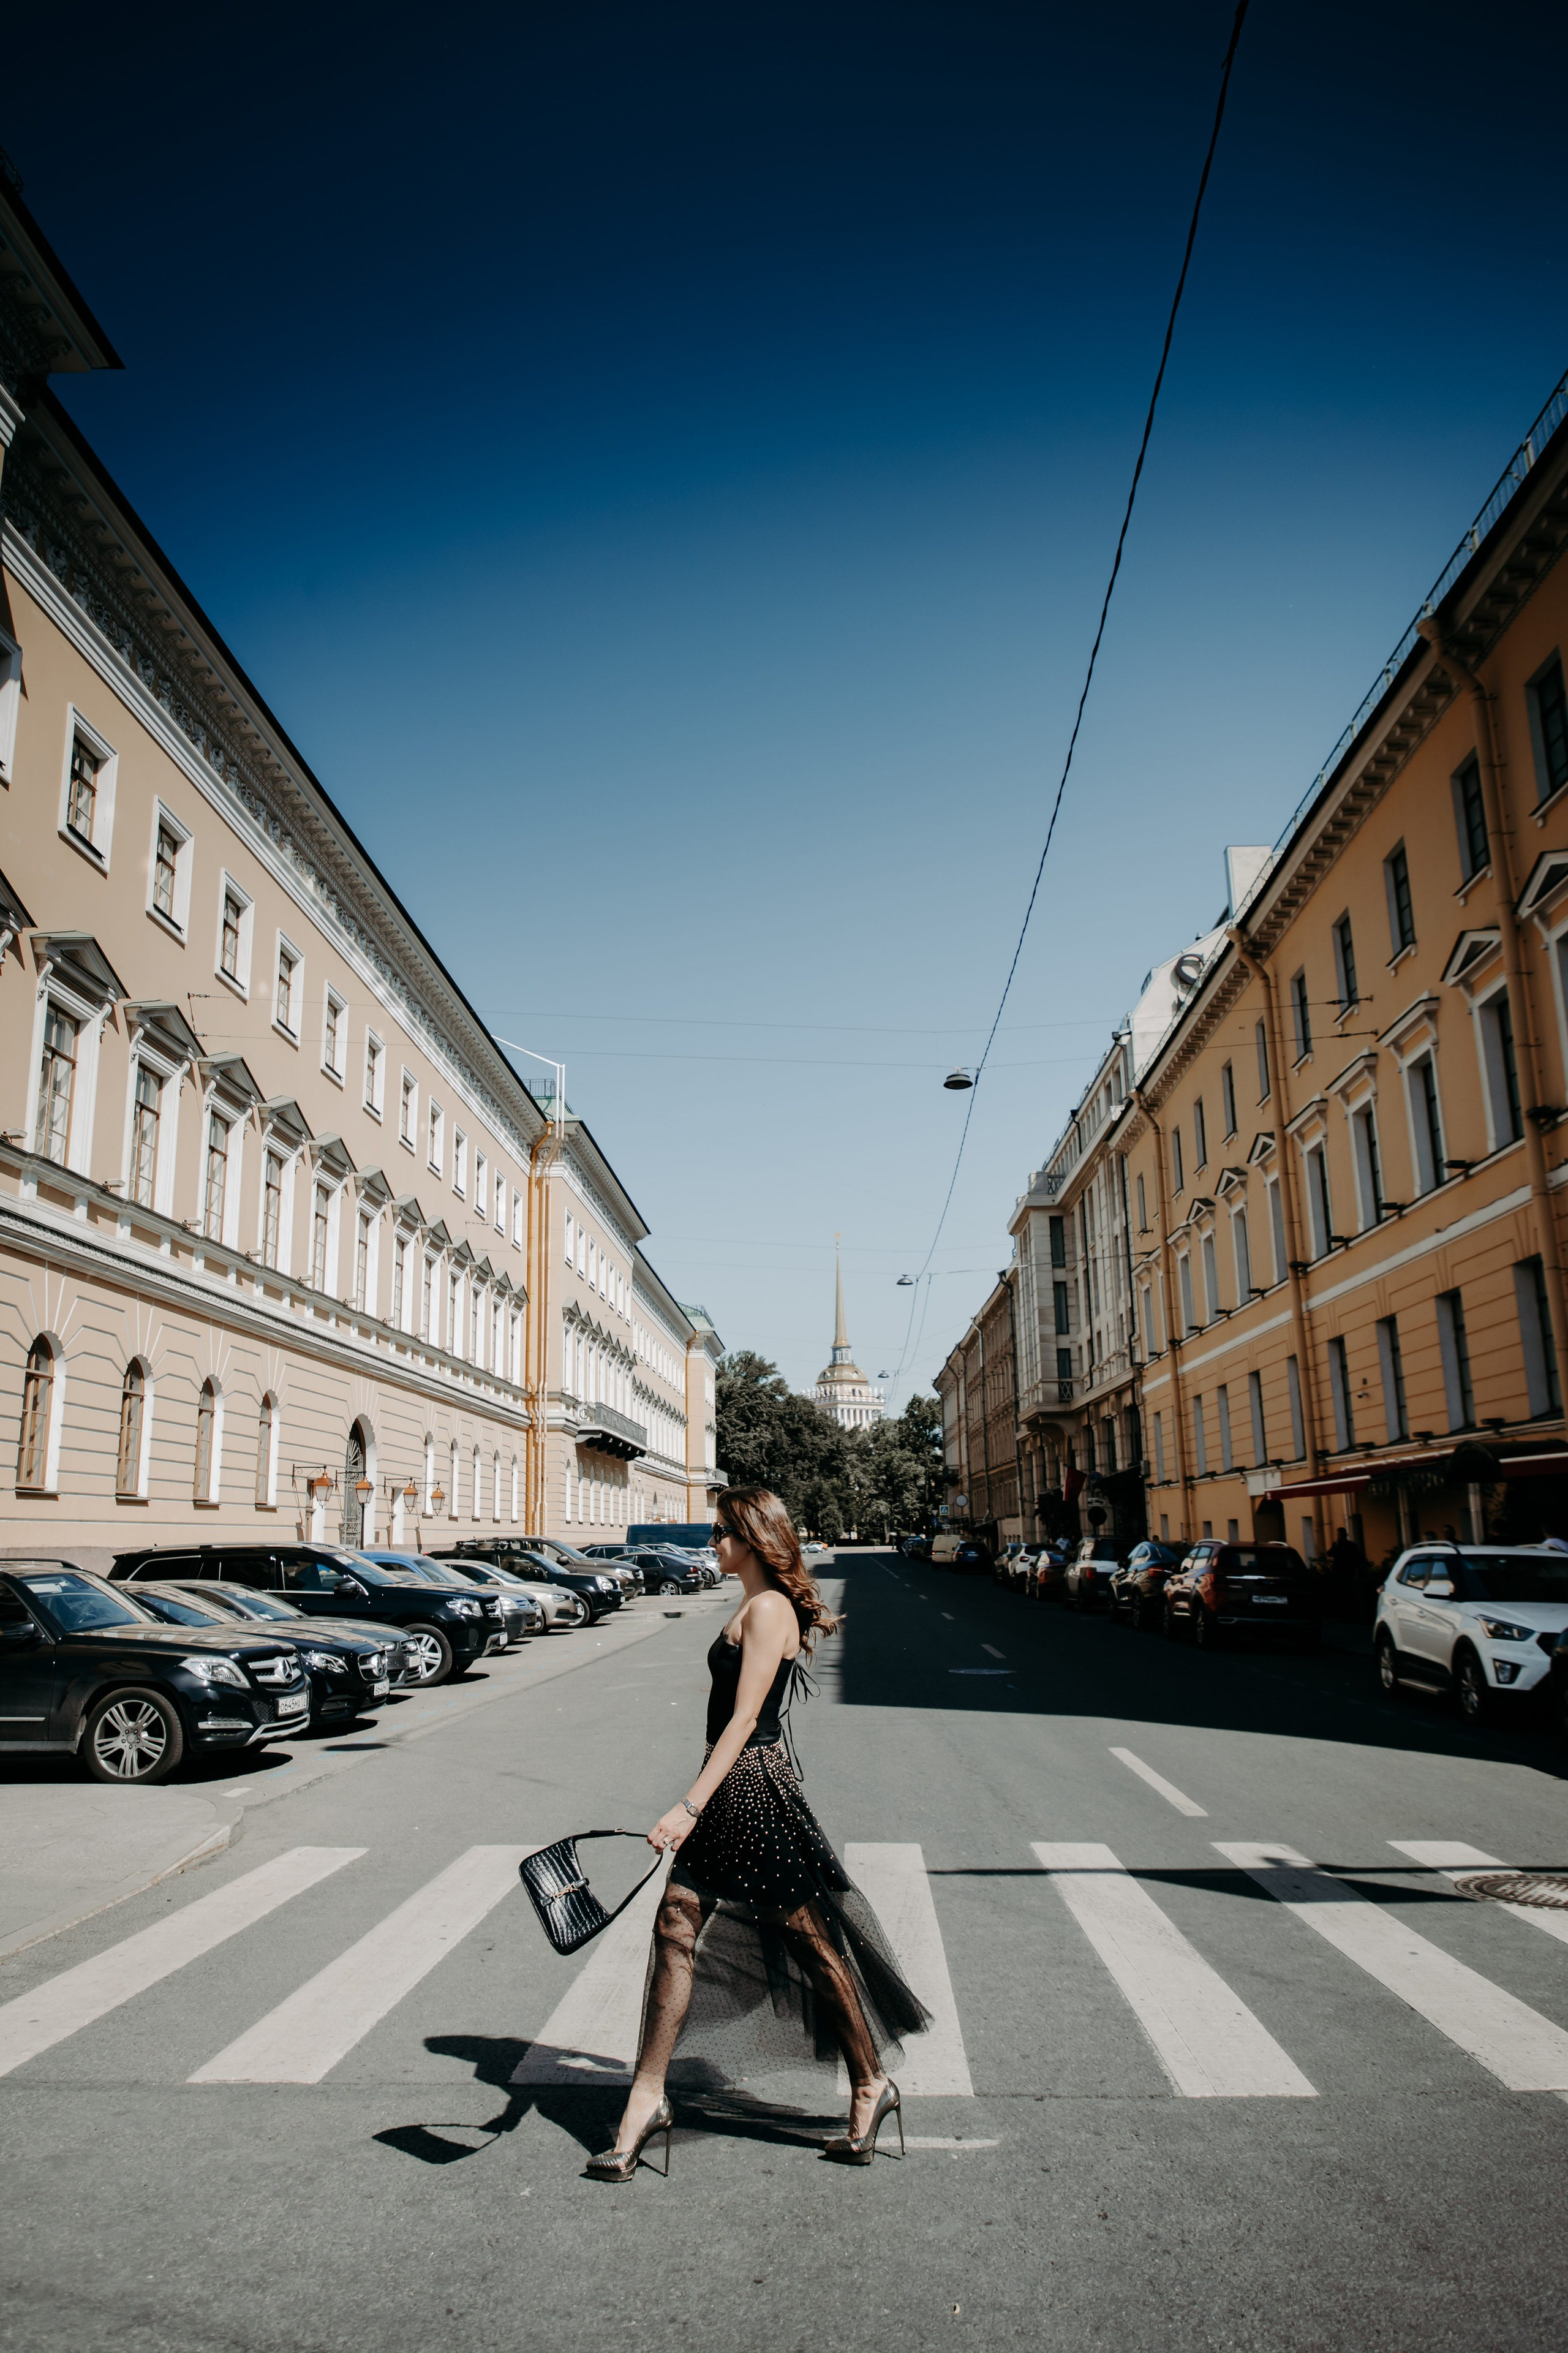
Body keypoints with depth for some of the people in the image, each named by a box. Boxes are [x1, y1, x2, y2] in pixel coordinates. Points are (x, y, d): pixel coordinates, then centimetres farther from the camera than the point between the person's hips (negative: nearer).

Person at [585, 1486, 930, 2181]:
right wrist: (698, 1806, 25)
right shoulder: (755, 1608, 12)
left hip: (754, 1788, -10)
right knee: (675, 1929, 7)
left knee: (812, 1943, 5)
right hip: (731, 1789, 10)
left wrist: (690, 1805, -27)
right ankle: (648, 2097, 16)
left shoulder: (769, 1610, -17)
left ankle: (871, 2085, 22)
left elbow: (744, 1719, -23)